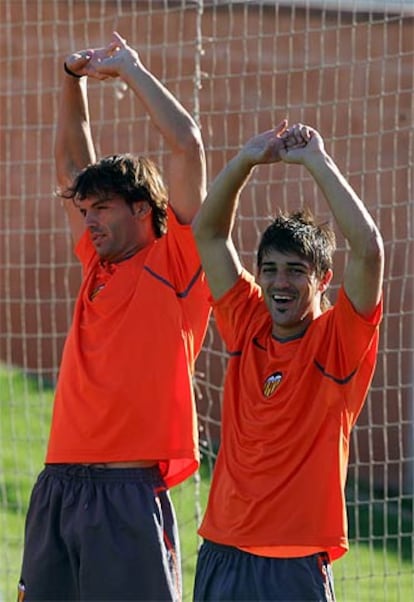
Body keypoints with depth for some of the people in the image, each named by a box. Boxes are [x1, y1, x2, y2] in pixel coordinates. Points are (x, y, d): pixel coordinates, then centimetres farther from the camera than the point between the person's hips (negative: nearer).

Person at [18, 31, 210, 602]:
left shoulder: (175, 264, 1)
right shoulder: (98, 265, 18)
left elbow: (187, 144, -6)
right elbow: (72, 163, 28)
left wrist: (130, 68, 3)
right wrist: (73, 79, 20)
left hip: (127, 491, -7)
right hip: (59, 484, 7)